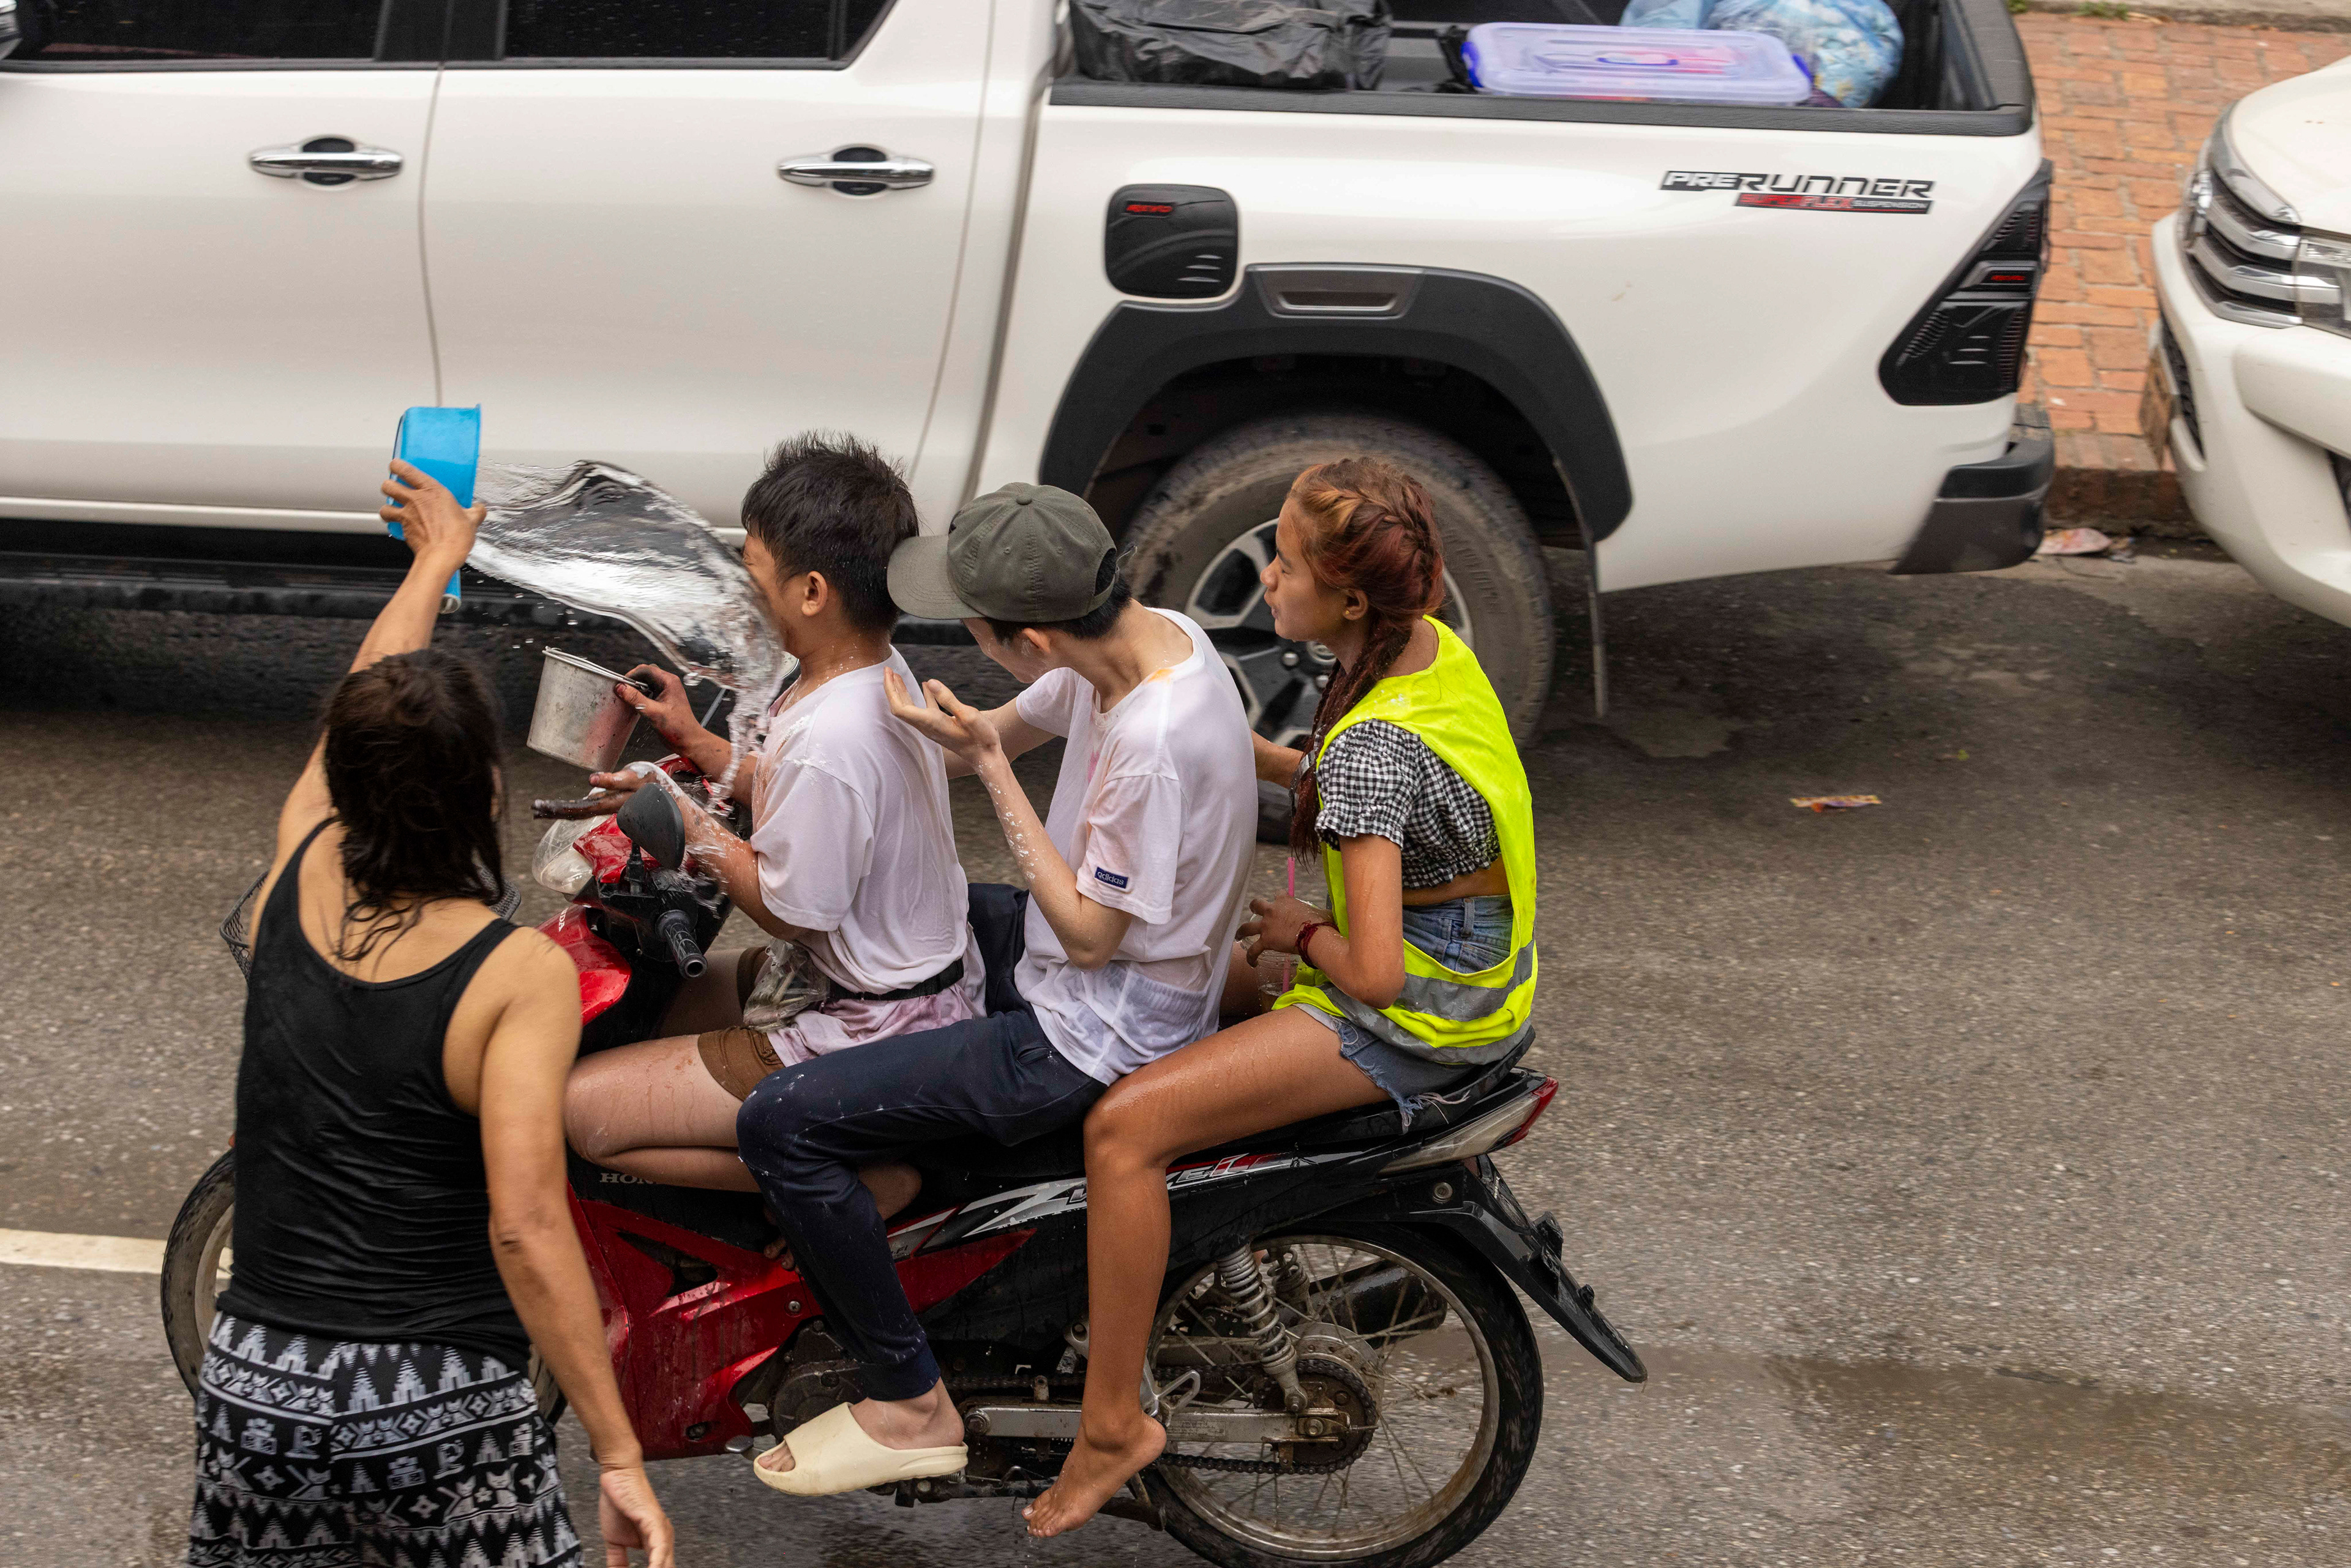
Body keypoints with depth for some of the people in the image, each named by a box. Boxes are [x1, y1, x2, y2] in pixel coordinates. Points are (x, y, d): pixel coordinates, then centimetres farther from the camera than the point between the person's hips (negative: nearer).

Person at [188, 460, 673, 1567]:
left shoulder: (297, 877, 0)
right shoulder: (522, 974, -14)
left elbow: (365, 710, 19)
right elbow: (526, 1227, -22)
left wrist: (437, 553, 36)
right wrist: (620, 1456, -20)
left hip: (253, 1382, 5)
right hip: (439, 1413, -5)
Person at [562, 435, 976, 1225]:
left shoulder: (828, 738, -31)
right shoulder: (880, 669, -1)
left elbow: (788, 909, -19)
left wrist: (689, 822, -6)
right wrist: (696, 742, 13)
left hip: (873, 1035, -10)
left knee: (582, 1107, -12)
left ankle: (851, 1175, -6)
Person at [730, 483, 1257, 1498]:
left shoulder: (1154, 741, -33)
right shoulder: (1141, 633, -6)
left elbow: (1089, 934, -24)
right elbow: (997, 735, 7)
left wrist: (988, 766, -24)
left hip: (1098, 1033, -10)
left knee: (780, 1124, -14)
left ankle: (909, 1407, 0)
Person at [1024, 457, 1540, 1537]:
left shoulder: (1372, 744, -29)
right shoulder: (1430, 644, -1)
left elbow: (1373, 970, -31)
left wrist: (1300, 933, -11)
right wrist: (1243, 749, 8)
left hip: (1411, 1019, -10)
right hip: (1465, 964, 10)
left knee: (1125, 1127, -18)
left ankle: (1113, 1421, -9)